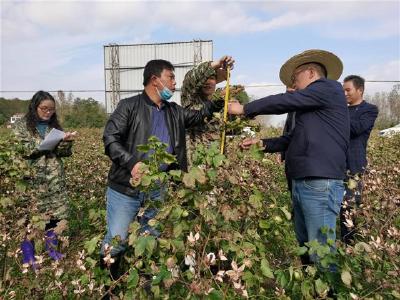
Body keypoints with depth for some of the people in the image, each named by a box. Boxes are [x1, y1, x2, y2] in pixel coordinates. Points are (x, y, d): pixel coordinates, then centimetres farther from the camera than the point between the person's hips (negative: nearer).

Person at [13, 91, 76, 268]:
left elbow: (63, 153, 9)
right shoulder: (21, 126, 0)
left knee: (54, 215, 8)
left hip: (54, 180, 4)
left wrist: (66, 141, -11)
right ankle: (28, 257, 17)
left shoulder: (54, 126, 11)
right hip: (32, 180, -3)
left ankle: (52, 249, 27)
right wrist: (42, 144, -17)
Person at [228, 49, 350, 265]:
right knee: (305, 247, 15)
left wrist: (245, 109, 1)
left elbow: (285, 101, -8)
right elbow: (294, 139, 25)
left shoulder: (329, 87, -2)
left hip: (321, 184, -9)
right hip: (300, 183, 10)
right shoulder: (311, 107, 25)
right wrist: (262, 143, 15)